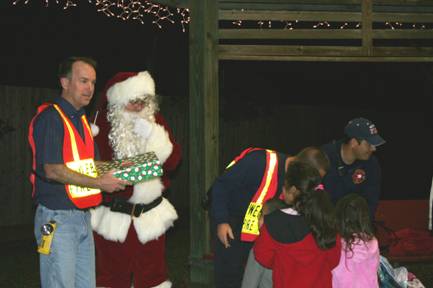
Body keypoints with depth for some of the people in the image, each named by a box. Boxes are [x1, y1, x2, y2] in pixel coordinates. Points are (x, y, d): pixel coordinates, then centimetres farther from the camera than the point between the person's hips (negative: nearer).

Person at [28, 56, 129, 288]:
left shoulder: (81, 119, 17)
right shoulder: (50, 118, -12)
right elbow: (53, 170, -19)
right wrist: (99, 183, -18)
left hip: (83, 217, 9)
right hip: (57, 218, -9)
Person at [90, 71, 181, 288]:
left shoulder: (155, 121, 7)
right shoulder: (103, 125, -7)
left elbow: (172, 161, 0)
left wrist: (153, 136, -12)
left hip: (150, 216, 4)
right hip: (113, 218, -3)